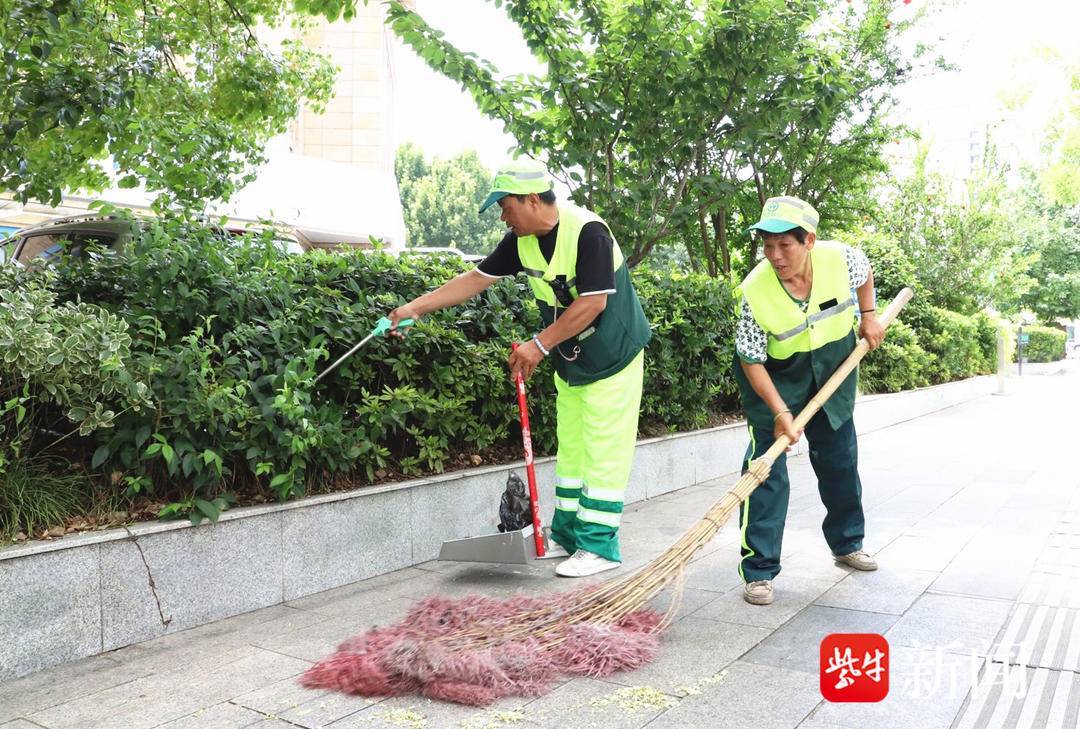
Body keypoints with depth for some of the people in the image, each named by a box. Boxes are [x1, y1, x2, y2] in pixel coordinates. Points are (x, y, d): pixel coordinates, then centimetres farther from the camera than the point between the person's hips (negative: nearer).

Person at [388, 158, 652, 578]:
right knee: (570, 449, 13)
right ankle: (567, 537, 24)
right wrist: (416, 307, 0)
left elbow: (593, 303, -29)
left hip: (612, 359, -8)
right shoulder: (521, 240, -1)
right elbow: (477, 278, 4)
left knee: (603, 452, -4)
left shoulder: (587, 232, -25)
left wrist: (539, 345, -25)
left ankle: (599, 547, 4)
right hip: (570, 362, 8)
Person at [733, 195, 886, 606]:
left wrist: (868, 316, 2)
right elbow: (752, 361, -22)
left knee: (840, 461, 16)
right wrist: (780, 411, -27)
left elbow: (865, 275, 6)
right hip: (777, 378, -4)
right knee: (766, 466, -13)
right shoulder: (754, 291, -30)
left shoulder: (841, 259, -22)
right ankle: (759, 571, -4)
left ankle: (847, 543, 39)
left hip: (834, 369, 4)